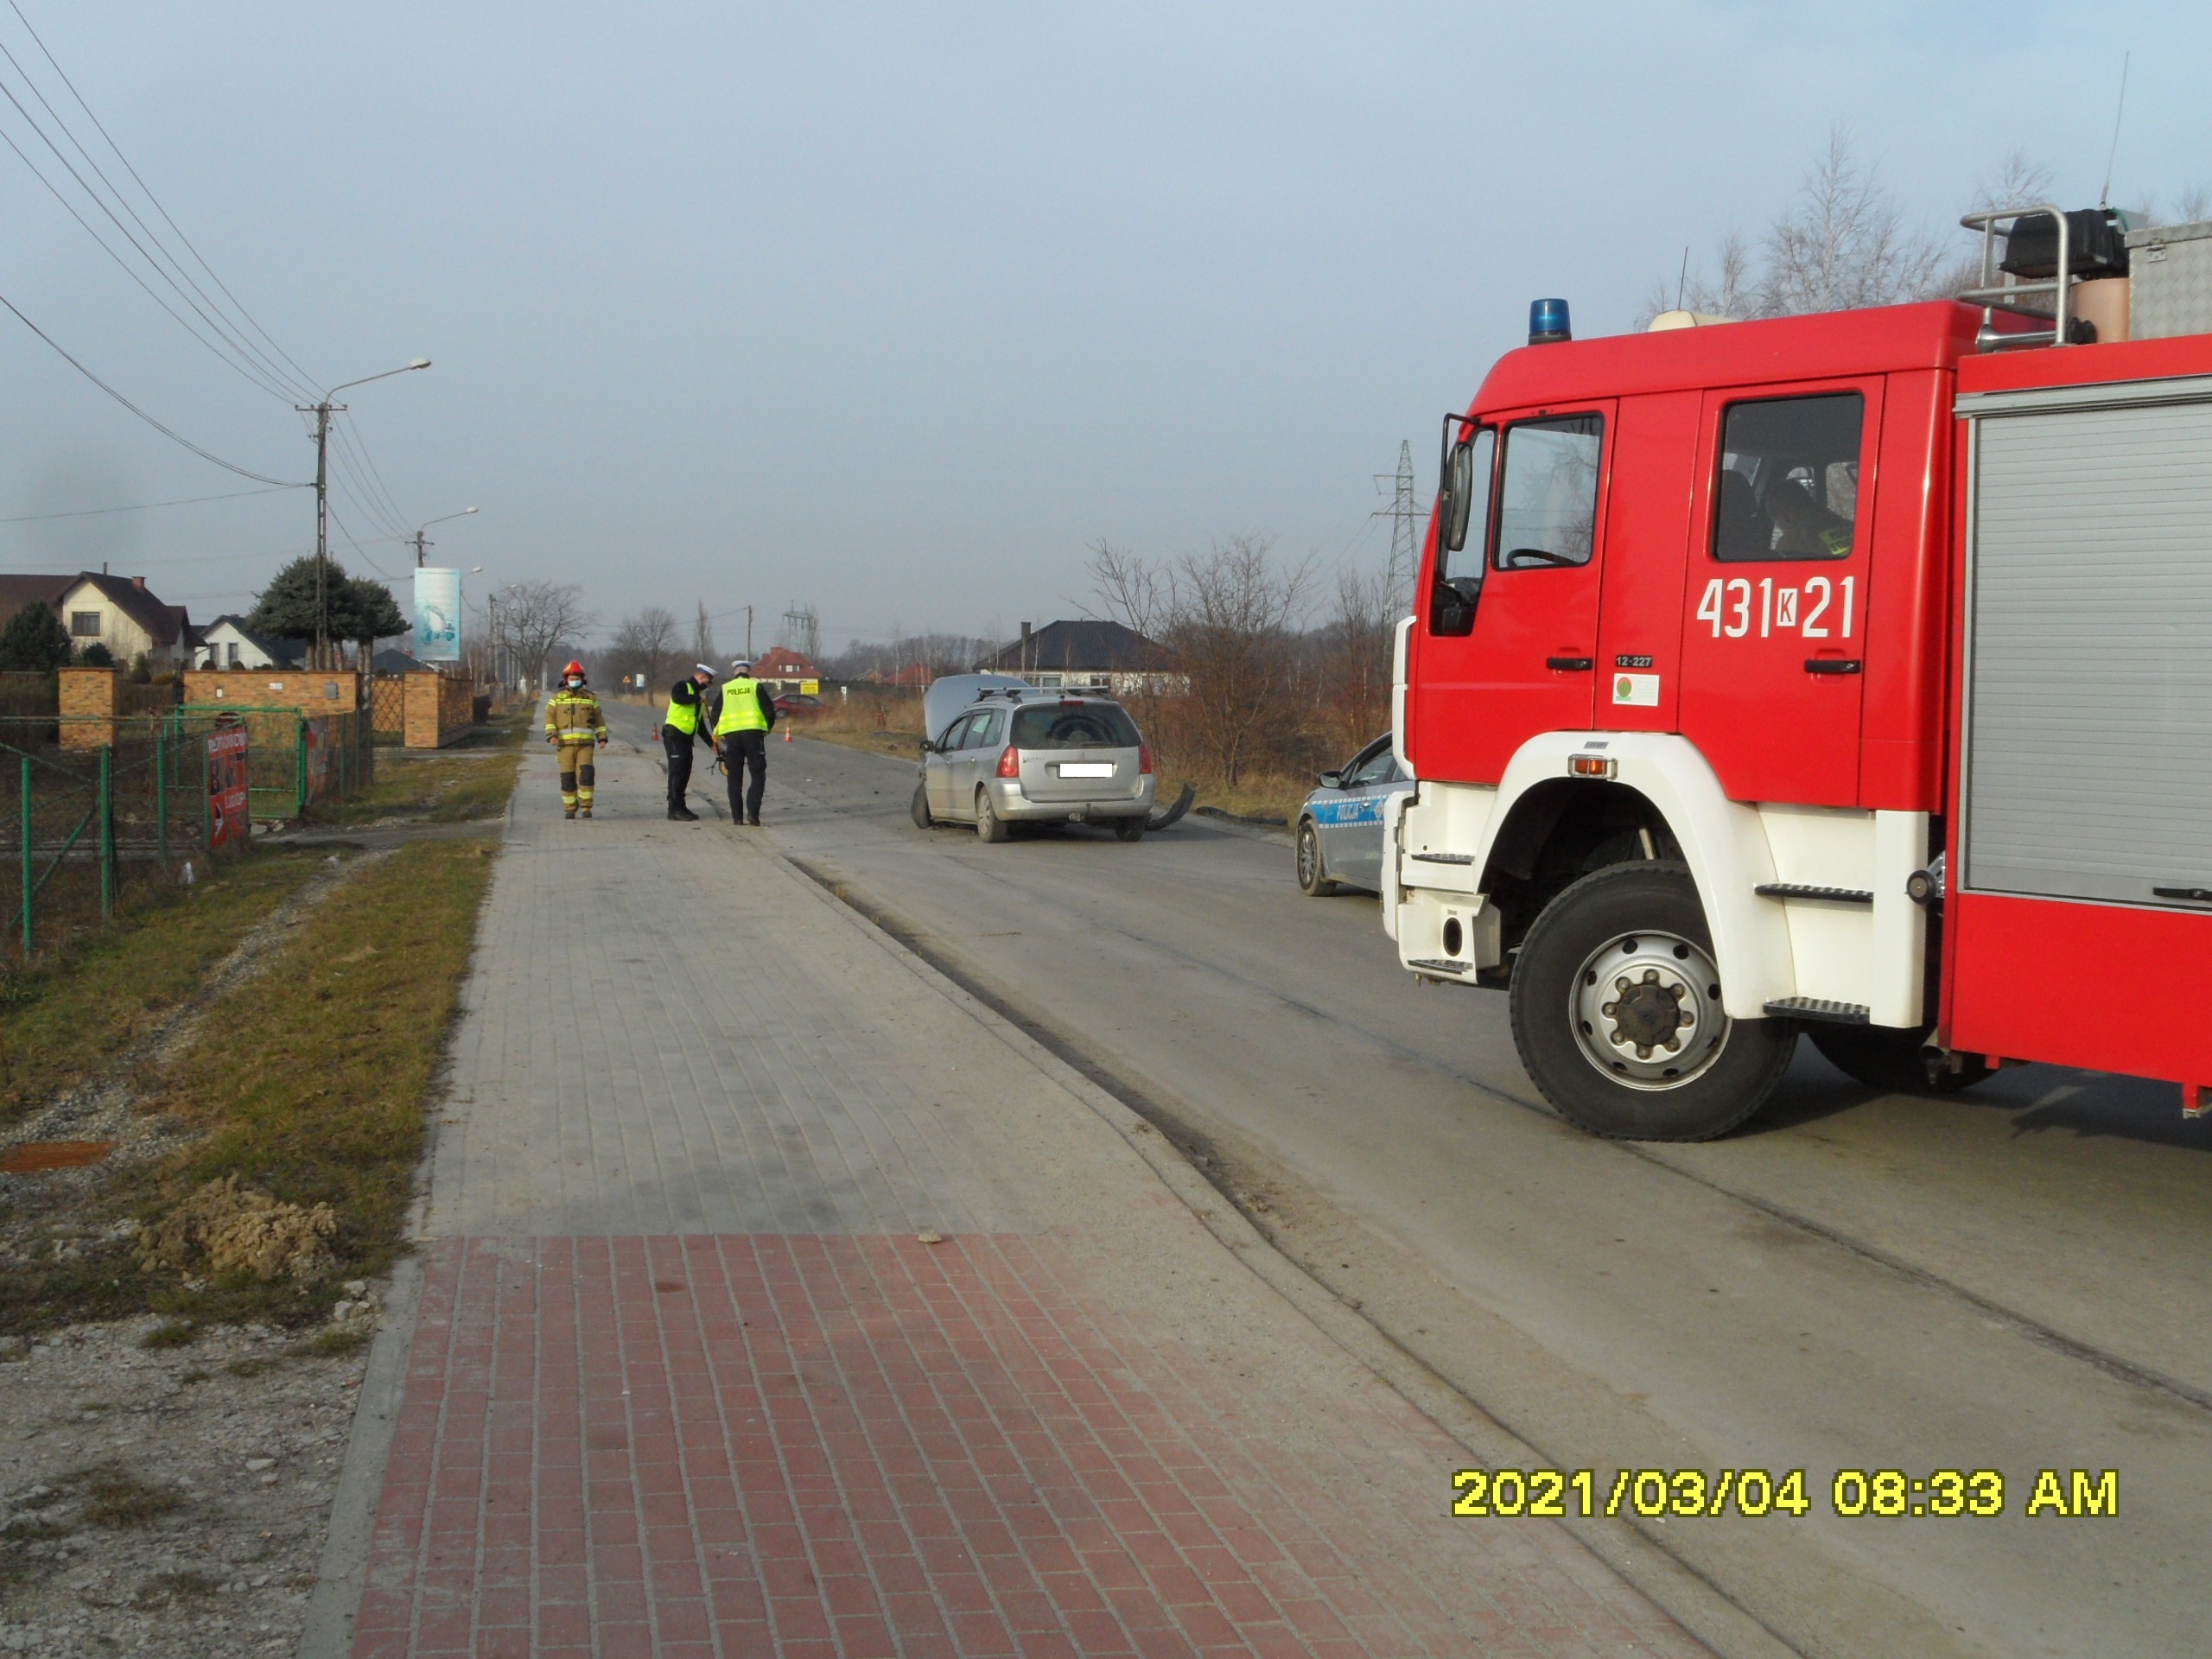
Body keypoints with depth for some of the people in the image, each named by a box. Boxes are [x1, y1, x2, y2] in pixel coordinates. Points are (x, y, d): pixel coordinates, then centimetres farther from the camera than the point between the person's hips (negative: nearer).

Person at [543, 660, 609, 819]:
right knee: (567, 777, 0)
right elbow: (549, 718, 4)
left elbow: (599, 719, 16)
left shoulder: (590, 697, 12)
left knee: (586, 773, -14)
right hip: (565, 743, 0)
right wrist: (551, 735, -11)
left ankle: (586, 807, -5)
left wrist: (602, 737, 7)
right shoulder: (557, 698, 10)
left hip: (585, 743, 0)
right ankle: (570, 809, 8)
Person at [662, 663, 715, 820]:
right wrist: (698, 698, -20)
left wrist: (710, 741, 20)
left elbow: (698, 723, 25)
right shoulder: (682, 686, -6)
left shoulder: (696, 694, 21)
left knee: (685, 773, 10)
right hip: (674, 735, -9)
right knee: (677, 772, -9)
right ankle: (675, 809, -8)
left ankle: (680, 807, 17)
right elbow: (677, 698, -31)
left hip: (686, 738, 9)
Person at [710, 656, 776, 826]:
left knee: (735, 778, 10)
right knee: (758, 775, 2)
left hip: (731, 735, 2)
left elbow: (715, 715, 10)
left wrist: (717, 735, 24)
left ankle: (737, 816, 8)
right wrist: (767, 728, 17)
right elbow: (769, 710, 0)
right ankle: (752, 812, -13)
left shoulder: (725, 689, 11)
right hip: (753, 733, -2)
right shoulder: (756, 686, 4)